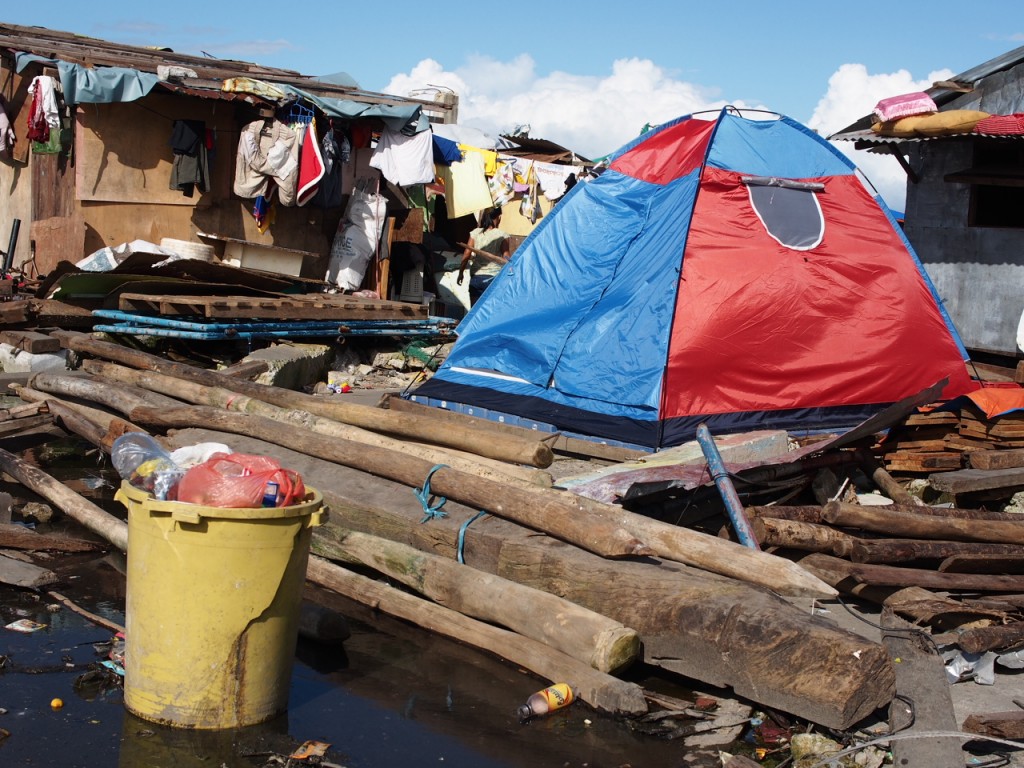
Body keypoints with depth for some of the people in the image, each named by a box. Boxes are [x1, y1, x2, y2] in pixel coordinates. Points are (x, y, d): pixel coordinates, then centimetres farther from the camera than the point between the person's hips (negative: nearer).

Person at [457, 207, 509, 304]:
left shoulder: (475, 233, 2)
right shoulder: (502, 236, -5)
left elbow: (466, 256, 1)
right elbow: (506, 259, -9)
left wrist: (461, 272, 11)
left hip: (476, 277, 3)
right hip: (495, 278, -2)